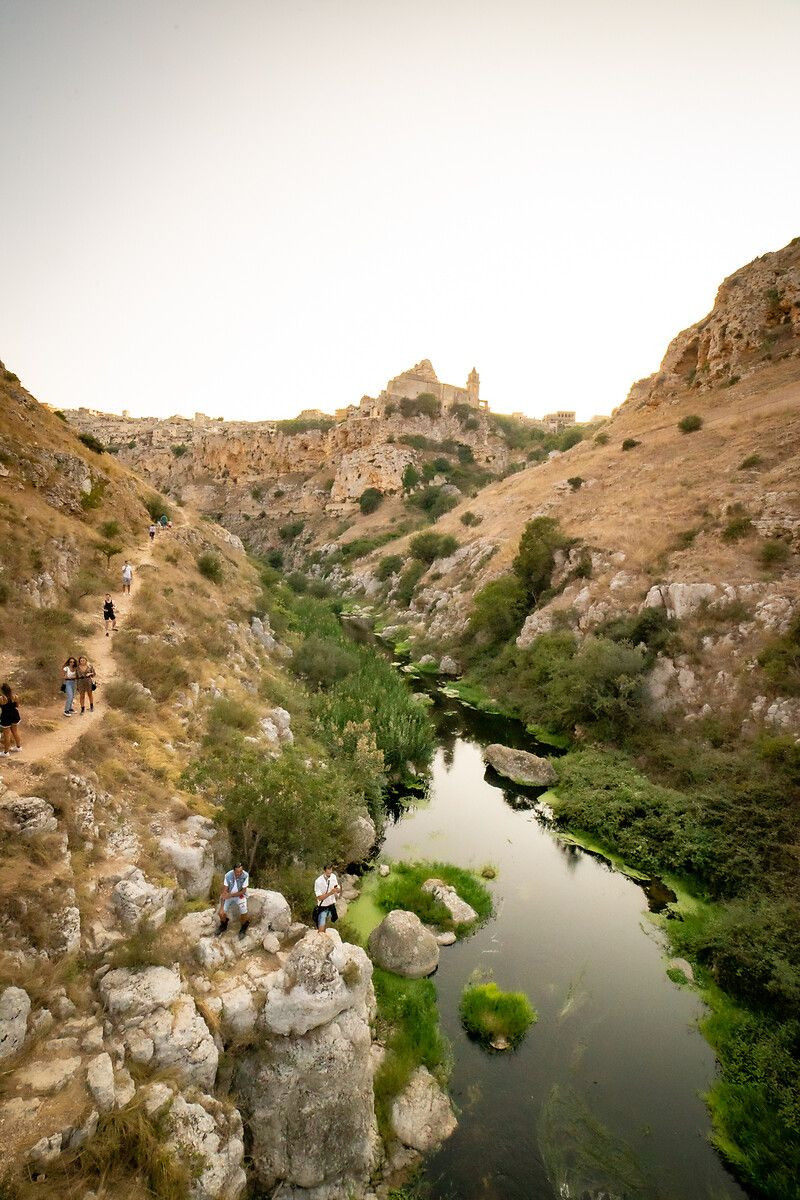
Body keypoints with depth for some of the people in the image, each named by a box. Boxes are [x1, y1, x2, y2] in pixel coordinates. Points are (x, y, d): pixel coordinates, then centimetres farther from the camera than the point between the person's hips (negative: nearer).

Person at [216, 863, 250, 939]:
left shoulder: (245, 875, -26)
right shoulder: (228, 876, -23)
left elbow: (243, 891, -17)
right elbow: (224, 891, -20)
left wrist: (231, 895, -26)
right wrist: (221, 908, -25)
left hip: (240, 895, -2)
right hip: (229, 895, 2)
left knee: (243, 913, -21)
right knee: (221, 913, -13)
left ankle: (243, 928, 12)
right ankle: (223, 925, 23)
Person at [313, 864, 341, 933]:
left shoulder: (333, 877, -10)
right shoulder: (318, 881, -25)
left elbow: (338, 889, 1)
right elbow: (319, 897, -24)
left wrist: (337, 889, -23)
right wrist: (330, 893, -36)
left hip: (331, 906, 5)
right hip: (322, 907, -5)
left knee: (326, 927, 27)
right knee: (321, 931, -6)